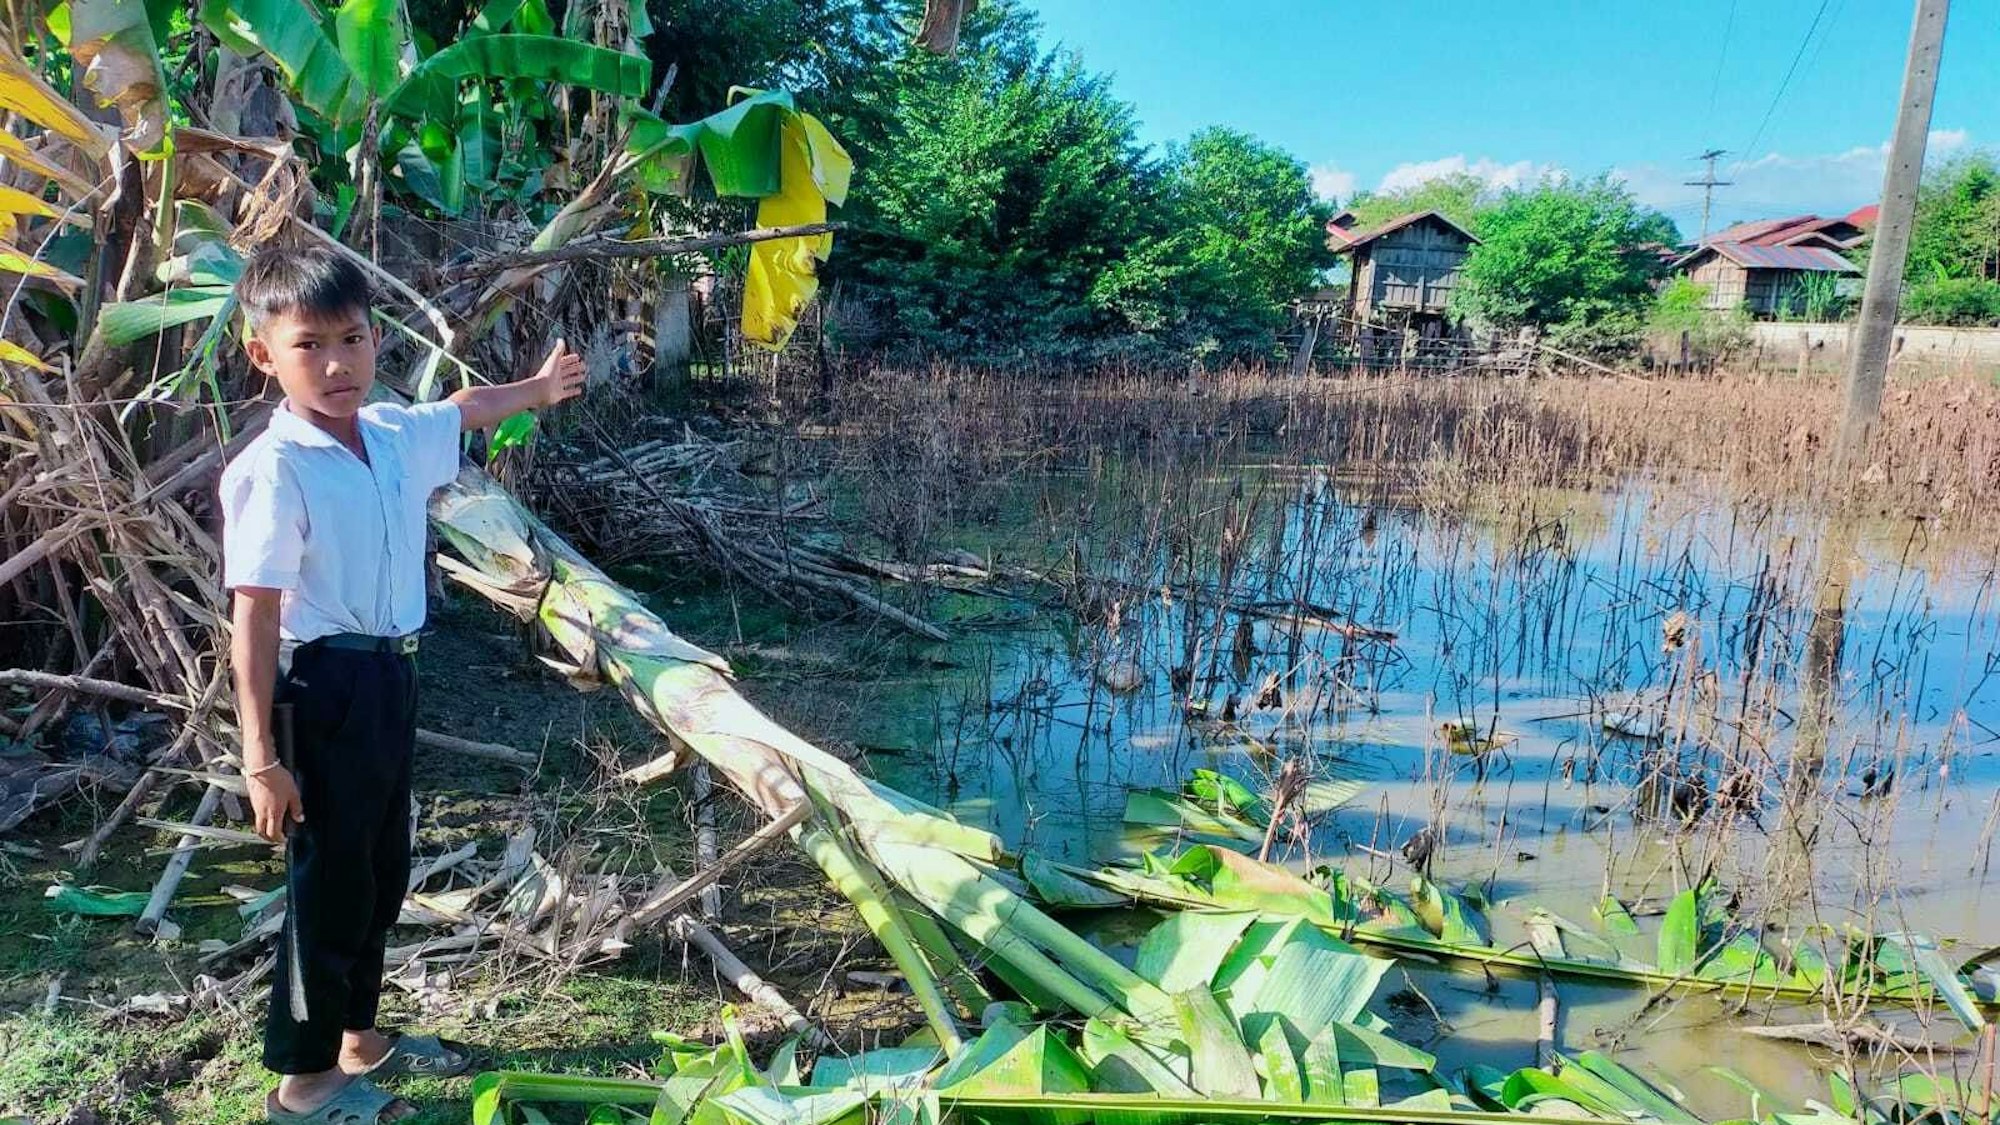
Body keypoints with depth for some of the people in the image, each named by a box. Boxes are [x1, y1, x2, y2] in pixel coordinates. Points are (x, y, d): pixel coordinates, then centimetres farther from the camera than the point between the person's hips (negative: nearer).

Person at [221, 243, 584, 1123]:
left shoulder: (396, 435, 2)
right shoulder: (273, 469, -20)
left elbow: (464, 410, 26)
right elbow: (254, 619, -20)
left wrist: (537, 389, 44)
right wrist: (262, 756, -20)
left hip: (389, 678, 8)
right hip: (323, 685, -8)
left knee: (381, 874, 20)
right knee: (329, 885, 4)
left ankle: (359, 1039, 38)